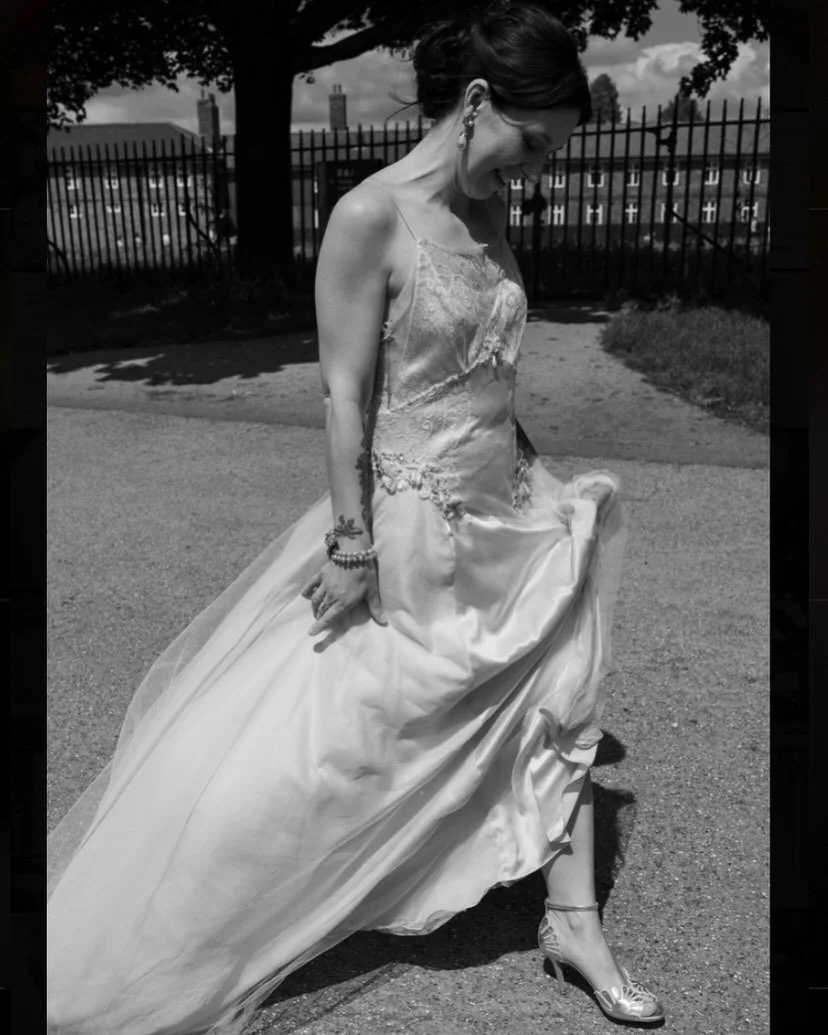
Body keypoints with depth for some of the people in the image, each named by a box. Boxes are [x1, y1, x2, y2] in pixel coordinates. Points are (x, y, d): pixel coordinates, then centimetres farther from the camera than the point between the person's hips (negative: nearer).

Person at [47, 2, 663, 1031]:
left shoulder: (487, 214, 7)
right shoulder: (370, 217, -17)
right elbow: (345, 392, -18)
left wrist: (526, 468, 18)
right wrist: (351, 541, -17)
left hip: (506, 509, 8)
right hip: (409, 522, -8)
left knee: (558, 699, 12)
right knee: (297, 749, 4)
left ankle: (572, 918, 30)